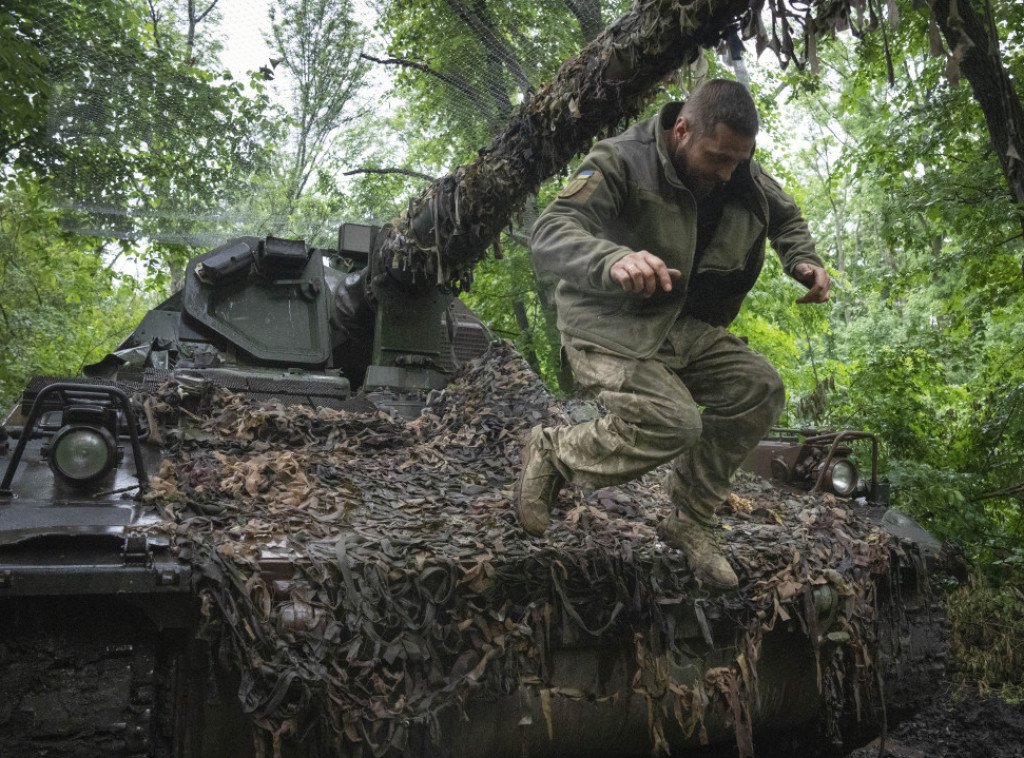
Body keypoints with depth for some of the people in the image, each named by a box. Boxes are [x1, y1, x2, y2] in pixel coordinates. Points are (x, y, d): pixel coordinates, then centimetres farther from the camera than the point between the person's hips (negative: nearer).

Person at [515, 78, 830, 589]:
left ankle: (691, 522, 4)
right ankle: (552, 452, -3)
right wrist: (614, 261, -55)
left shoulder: (742, 176, 0)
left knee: (759, 390, -8)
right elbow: (550, 234, -34)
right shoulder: (622, 162, -21)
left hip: (681, 327, 8)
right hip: (609, 326, -7)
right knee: (671, 422, -28)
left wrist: (803, 262, 0)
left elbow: (786, 217, 22)